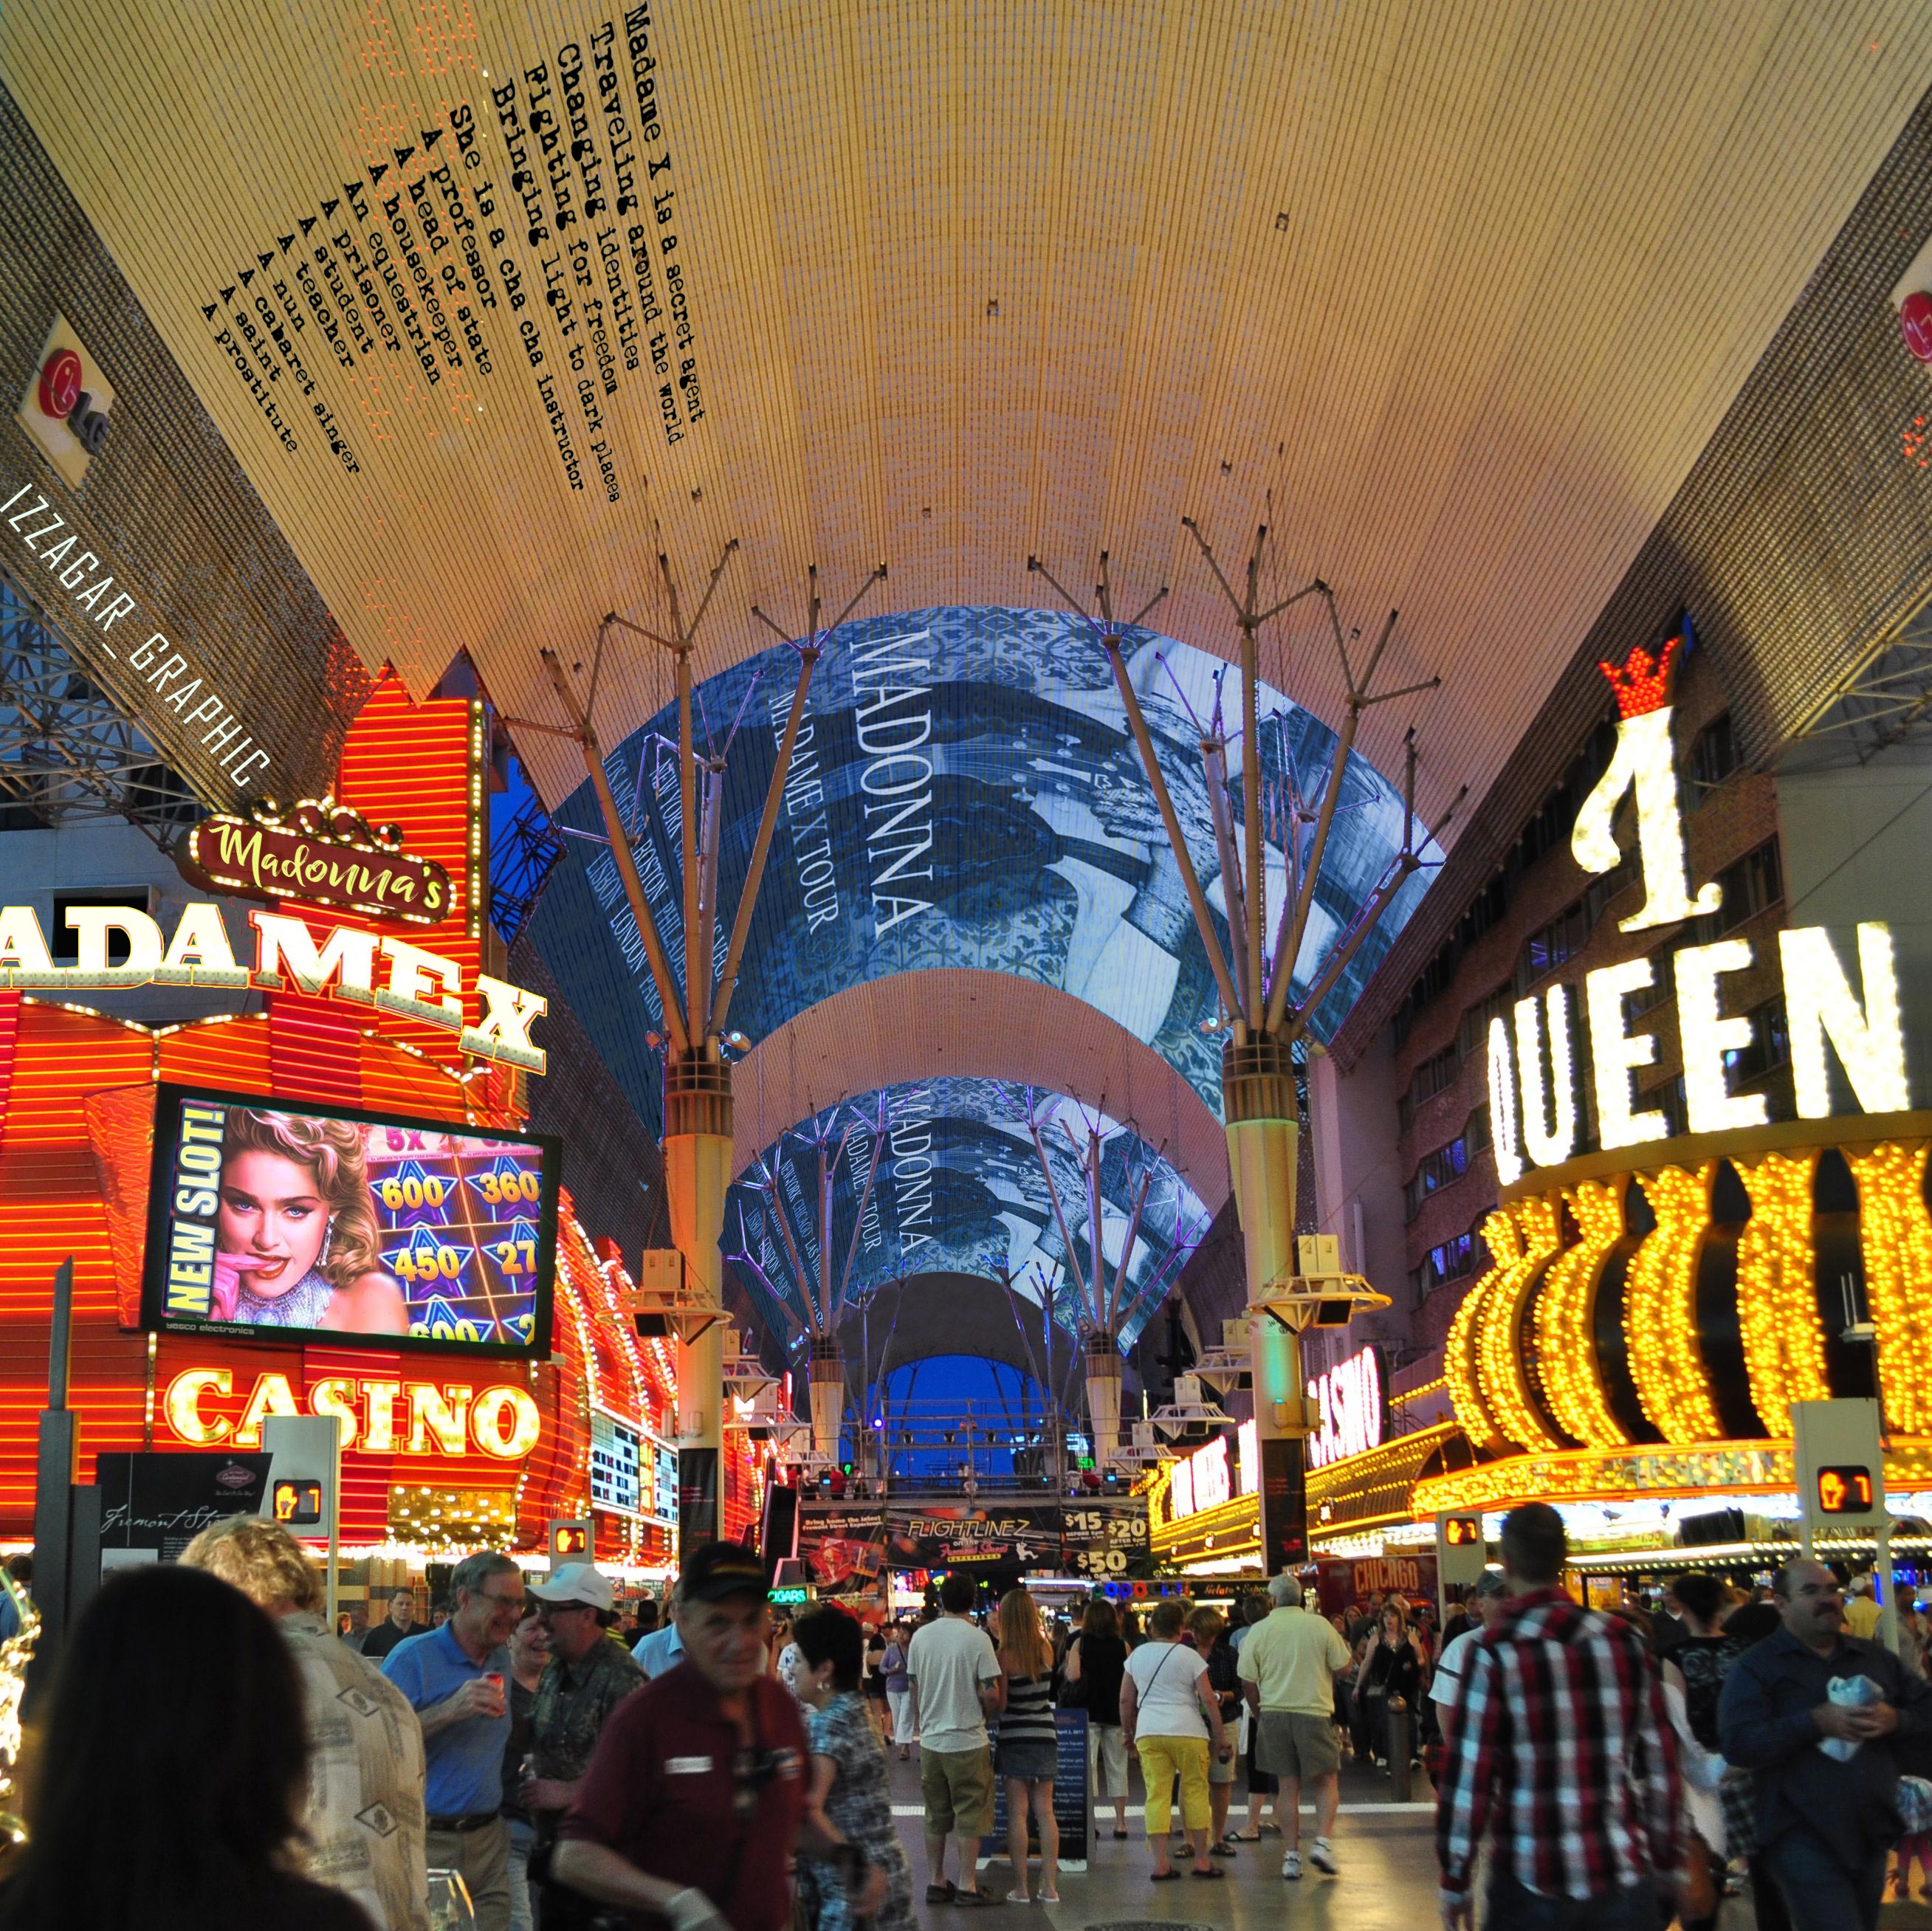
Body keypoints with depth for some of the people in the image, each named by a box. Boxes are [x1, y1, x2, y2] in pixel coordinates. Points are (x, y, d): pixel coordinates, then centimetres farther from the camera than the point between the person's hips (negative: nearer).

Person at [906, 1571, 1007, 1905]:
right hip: (968, 1742, -4)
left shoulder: (921, 1637, 2)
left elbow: (914, 1690, 10)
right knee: (970, 1816, 6)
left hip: (930, 1742, 5)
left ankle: (935, 1882, 20)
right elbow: (992, 1695, -14)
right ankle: (967, 1886, 9)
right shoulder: (977, 1638, -12)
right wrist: (988, 1714, 7)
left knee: (936, 1817, 14)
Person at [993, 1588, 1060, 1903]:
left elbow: (999, 1703, -12)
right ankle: (1050, 1886, 7)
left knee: (1017, 1814, 1)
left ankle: (1021, 1887, 1)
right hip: (1045, 1735, 4)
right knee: (1045, 1812, 8)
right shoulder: (1045, 1649, -1)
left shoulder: (1005, 1656, -13)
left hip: (1014, 1738, -4)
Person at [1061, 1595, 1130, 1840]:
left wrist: (1064, 1670, 6)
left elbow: (1072, 1676, -13)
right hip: (1116, 1712, 2)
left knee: (1087, 1766, 3)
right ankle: (1120, 1822, 13)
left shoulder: (1080, 1643, -4)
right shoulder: (1122, 1646, -1)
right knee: (1117, 1767, 10)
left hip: (1088, 1711, -2)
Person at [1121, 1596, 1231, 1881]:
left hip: (1148, 1732, 2)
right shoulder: (1190, 1657, 1)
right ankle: (1201, 1860, 11)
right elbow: (1208, 1700, -2)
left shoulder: (1137, 1655, 10)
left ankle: (1160, 1863, -1)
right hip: (1187, 1732, -2)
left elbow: (1125, 1700, 12)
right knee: (1195, 1791, 7)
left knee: (1156, 1794, 2)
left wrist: (1128, 1732, 25)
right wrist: (1221, 1738, 4)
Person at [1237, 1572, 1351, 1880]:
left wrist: (1259, 1715, 15)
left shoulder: (1258, 1631, 0)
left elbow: (1248, 1682, 1)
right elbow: (1343, 1664, 2)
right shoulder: (1319, 1625, -3)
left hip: (1274, 1715, 2)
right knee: (1327, 1780, 11)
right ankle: (1323, 1842, -5)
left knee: (1287, 1787, 9)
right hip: (1315, 1713, -2)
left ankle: (1291, 1855, 8)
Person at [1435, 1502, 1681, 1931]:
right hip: (1626, 1876, 3)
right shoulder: (1625, 1640, 0)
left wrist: (1455, 1880, -1)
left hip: (1532, 1881, -3)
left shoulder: (1495, 1652, -10)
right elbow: (1660, 1759, 5)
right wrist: (1664, 1859, 17)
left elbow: (1469, 1773, -10)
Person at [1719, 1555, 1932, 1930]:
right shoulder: (1755, 1666, -5)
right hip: (1803, 1839, -6)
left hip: (1872, 1833, 6)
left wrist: (1895, 1719, -9)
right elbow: (1737, 1744, -17)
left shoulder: (1875, 1658, 12)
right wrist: (1816, 1722, -24)